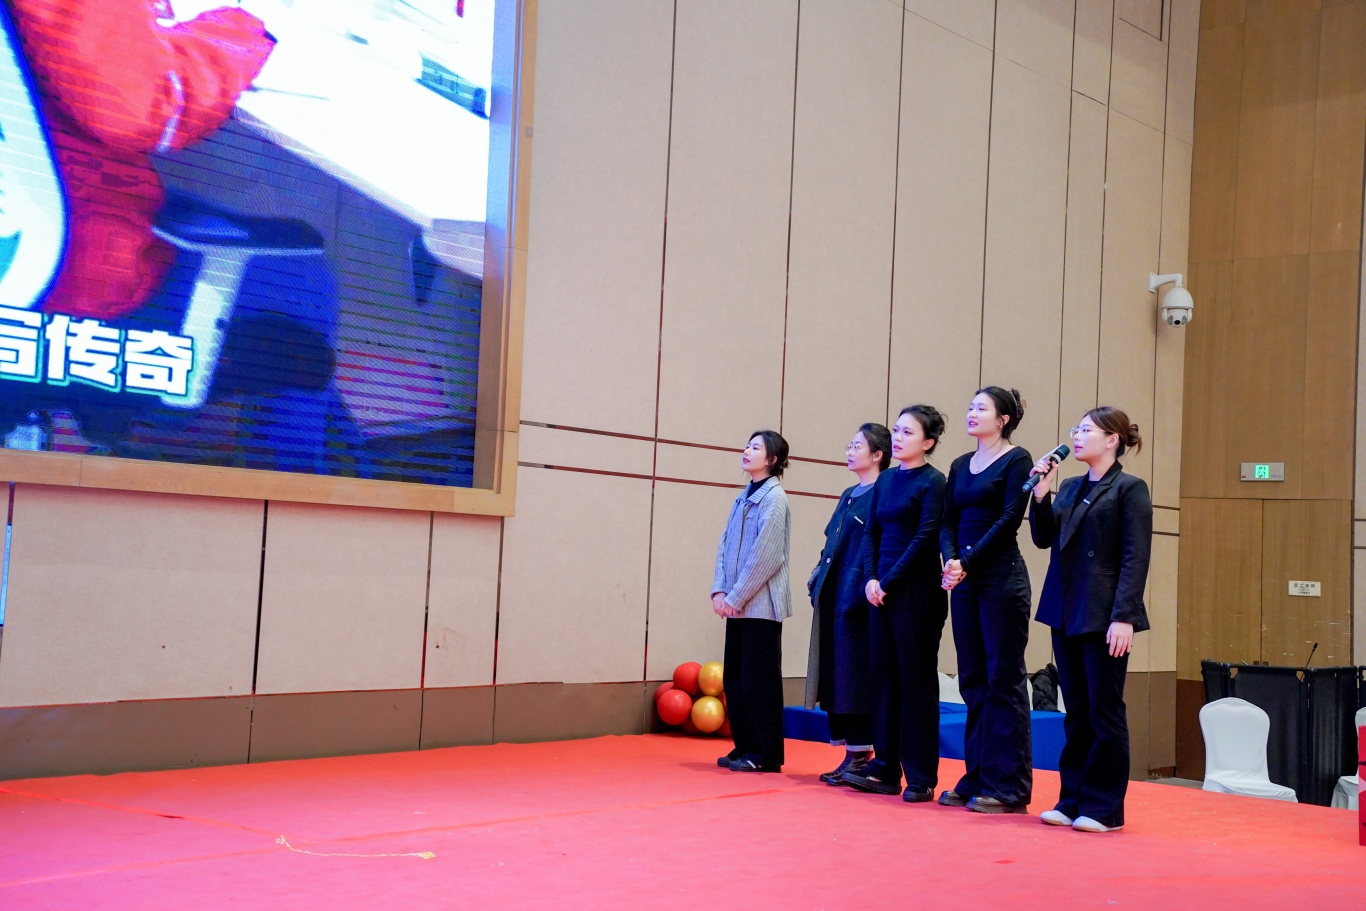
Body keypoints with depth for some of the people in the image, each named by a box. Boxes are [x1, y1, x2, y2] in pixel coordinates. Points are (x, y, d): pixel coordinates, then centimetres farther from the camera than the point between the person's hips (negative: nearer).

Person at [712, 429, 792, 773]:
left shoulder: (774, 498, -10)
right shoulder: (743, 498, 13)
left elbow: (767, 556, -16)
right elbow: (725, 547, 12)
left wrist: (736, 596, -14)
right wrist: (719, 590, -1)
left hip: (761, 605, -7)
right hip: (738, 605, 7)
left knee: (758, 680, -2)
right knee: (734, 678, 10)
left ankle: (764, 754, 7)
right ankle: (744, 747, 20)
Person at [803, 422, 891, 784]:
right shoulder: (849, 495, 20)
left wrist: (861, 589, -22)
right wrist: (818, 578, 12)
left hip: (856, 599, -9)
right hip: (833, 596, 9)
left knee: (853, 672, -6)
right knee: (836, 674, 9)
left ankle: (861, 752, 1)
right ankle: (852, 752, 15)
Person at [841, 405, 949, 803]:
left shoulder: (933, 482, -7)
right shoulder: (886, 480, 12)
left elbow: (926, 539, -13)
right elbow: (872, 533, 12)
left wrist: (887, 582, -12)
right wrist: (871, 578, -2)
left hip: (917, 592, -7)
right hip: (883, 591, 7)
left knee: (916, 680, -1)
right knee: (884, 676, 9)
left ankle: (921, 777, 5)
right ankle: (886, 769, 16)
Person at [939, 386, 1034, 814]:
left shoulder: (1016, 460, -4)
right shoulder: (961, 465, 15)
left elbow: (1009, 519, -13)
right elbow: (948, 521, 9)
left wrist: (968, 562, -15)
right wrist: (950, 561, -10)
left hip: (1001, 578, -7)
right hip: (964, 582, 7)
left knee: (1004, 679, -3)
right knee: (972, 680, 10)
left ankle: (1008, 786, 2)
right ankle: (975, 779, 17)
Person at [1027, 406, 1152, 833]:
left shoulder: (1130, 489, -5)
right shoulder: (1069, 488, 15)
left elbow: (1135, 559, -11)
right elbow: (1043, 538, 9)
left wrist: (1124, 617, -18)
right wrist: (1041, 493, -3)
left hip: (1104, 617, -7)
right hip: (1066, 613, 7)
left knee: (1105, 712, 1)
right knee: (1076, 713, 12)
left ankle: (1104, 808, 8)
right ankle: (1072, 801, 18)